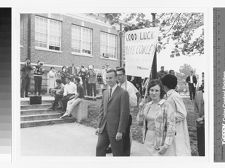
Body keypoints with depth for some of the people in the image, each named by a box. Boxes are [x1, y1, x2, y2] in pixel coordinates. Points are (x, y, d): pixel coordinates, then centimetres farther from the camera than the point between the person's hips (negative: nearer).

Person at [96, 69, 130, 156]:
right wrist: (99, 126, 7)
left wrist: (120, 131, -15)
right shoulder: (105, 92, 12)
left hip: (115, 129, -6)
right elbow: (102, 110, 13)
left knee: (117, 153, 7)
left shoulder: (123, 93, -11)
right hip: (104, 128, 6)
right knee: (99, 149, 10)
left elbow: (124, 114, -13)